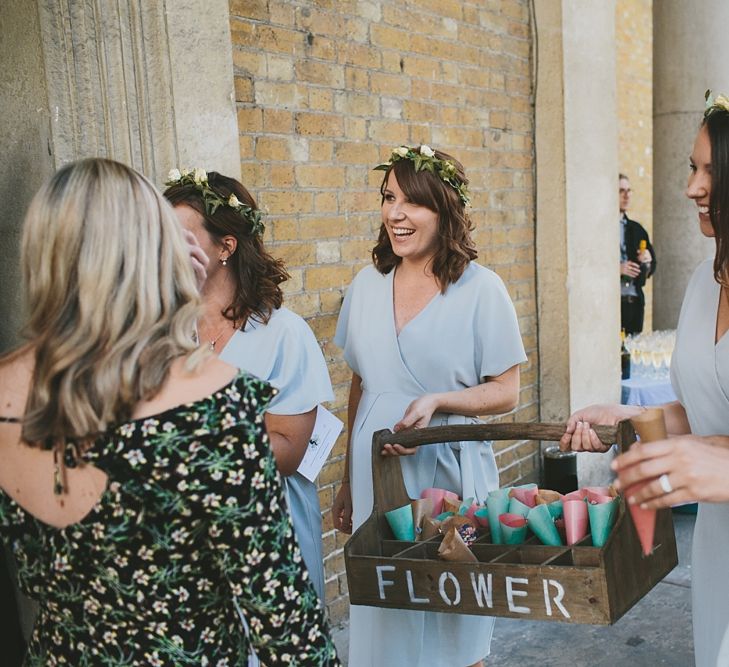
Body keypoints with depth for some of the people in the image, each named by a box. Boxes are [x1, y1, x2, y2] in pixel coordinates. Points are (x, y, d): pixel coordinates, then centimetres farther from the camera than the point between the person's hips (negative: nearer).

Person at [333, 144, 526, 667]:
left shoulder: (481, 288, -9)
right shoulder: (367, 284, 4)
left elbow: (506, 392, -5)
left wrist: (437, 401, -24)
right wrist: (348, 480, 16)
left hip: (450, 477, -4)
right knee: (383, 623, 14)